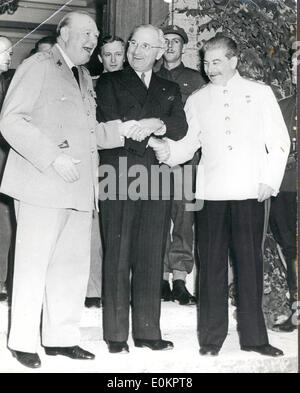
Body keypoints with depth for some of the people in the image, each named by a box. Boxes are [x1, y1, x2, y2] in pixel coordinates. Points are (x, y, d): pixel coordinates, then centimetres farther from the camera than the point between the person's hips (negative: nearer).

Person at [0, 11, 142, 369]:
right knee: (33, 264, -1)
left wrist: (120, 129, 8)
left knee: (73, 266, 10)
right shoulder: (38, 66, -2)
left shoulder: (84, 78, 22)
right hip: (42, 184, -8)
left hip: (79, 188, 8)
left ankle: (60, 338, 21)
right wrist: (53, 157, -19)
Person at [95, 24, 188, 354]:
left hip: (156, 178, 3)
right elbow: (109, 124, -4)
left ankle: (147, 331, 12)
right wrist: (151, 130, -7)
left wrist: (157, 125, -14)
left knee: (151, 258, 5)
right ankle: (116, 335, 5)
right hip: (119, 177, -3)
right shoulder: (109, 82, 12)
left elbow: (180, 128, 5)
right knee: (117, 257, -2)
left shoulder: (170, 90, 21)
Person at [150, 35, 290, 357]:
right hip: (211, 193, 1)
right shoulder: (197, 100, 15)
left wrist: (270, 180, -1)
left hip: (250, 193, -1)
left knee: (250, 263, 1)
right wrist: (167, 151, -9)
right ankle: (211, 337, 11)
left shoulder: (260, 93, 11)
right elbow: (188, 144, 11)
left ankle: (253, 336, 12)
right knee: (212, 264, 1)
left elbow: (279, 141, 9)